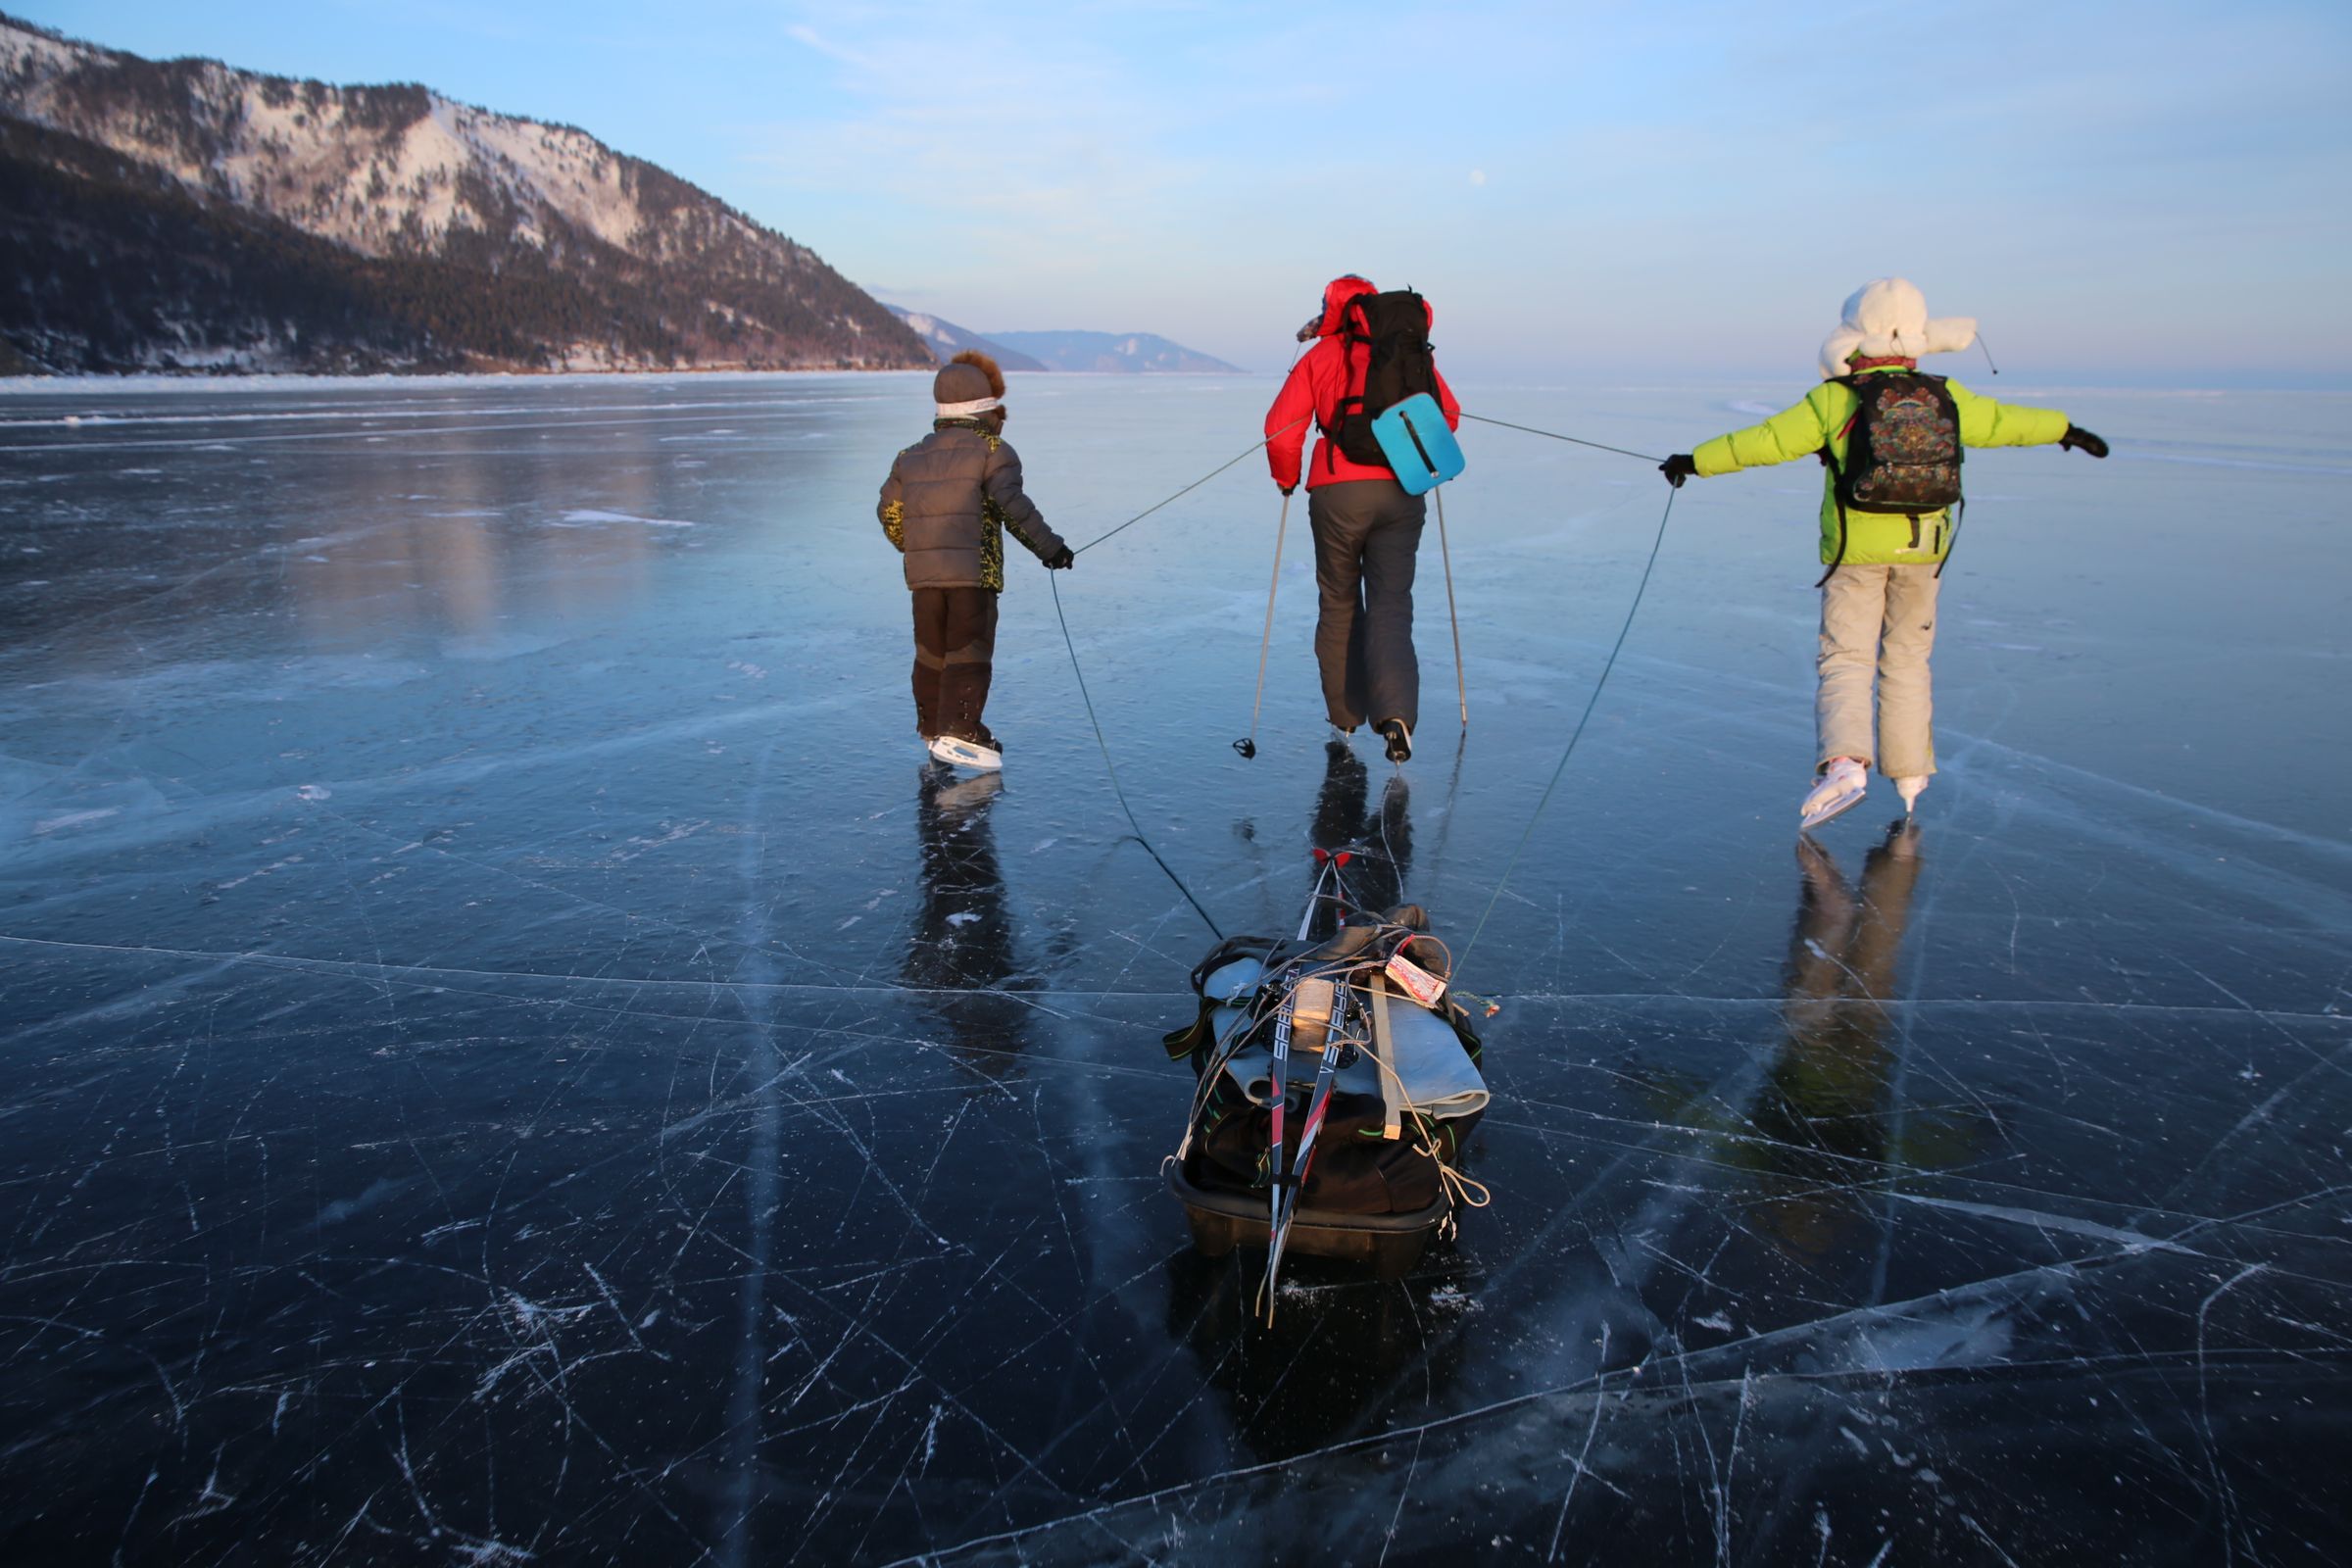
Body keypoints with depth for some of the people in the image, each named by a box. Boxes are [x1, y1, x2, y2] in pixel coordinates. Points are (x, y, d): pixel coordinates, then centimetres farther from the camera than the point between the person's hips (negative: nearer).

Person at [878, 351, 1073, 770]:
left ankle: (932, 728, 29)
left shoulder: (911, 456, 16)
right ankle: (959, 732, -16)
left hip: (923, 573, 6)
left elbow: (888, 511, 21)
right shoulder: (993, 450, -2)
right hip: (975, 571, -6)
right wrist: (1049, 548, -11)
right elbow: (1012, 505, -14)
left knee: (931, 653, 17)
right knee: (969, 653, -5)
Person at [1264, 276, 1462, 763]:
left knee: (1339, 604, 14)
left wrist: (1286, 478, 15)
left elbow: (1282, 426, -1)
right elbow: (1448, 414, 19)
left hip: (1338, 493, -1)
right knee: (1391, 605, 1)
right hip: (1401, 495, 1)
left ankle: (1345, 714, 21)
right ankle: (1396, 713, -19)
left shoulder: (1320, 356, 6)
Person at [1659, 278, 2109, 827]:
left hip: (1857, 550, -4)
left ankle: (1843, 763, -23)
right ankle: (1910, 777, 21)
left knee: (1845, 659, -2)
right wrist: (2066, 430, 34)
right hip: (1922, 551, 4)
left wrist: (1696, 462, 0)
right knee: (1907, 660, 15)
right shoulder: (1945, 397, 4)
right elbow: (2001, 422, 17)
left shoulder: (1834, 399, -8)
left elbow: (1766, 441, -9)